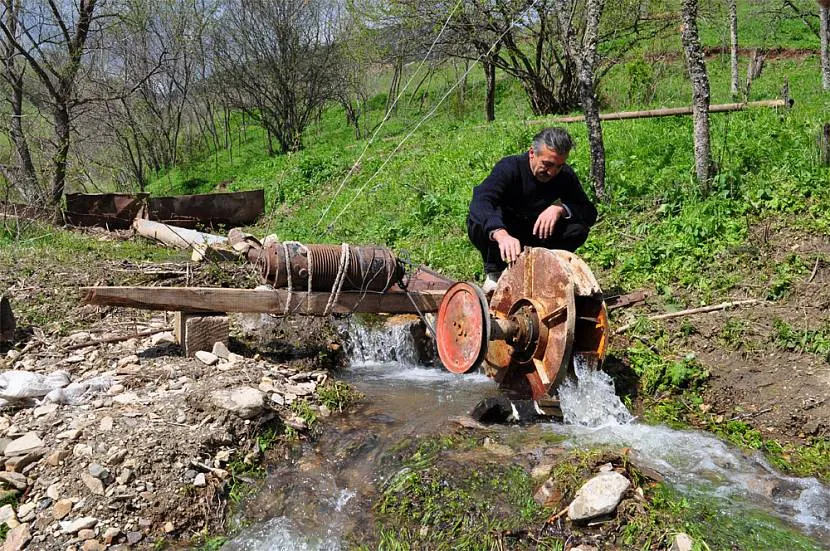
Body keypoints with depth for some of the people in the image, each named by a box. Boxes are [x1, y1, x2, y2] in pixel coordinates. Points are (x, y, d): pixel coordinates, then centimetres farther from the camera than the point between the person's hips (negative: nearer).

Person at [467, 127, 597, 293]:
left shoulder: (565, 175, -11)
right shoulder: (509, 168, -25)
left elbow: (590, 213, -13)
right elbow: (480, 201, -43)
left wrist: (560, 208, -34)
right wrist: (501, 234, -62)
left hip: (535, 237, 4)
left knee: (579, 228, -19)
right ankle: (493, 273, -14)